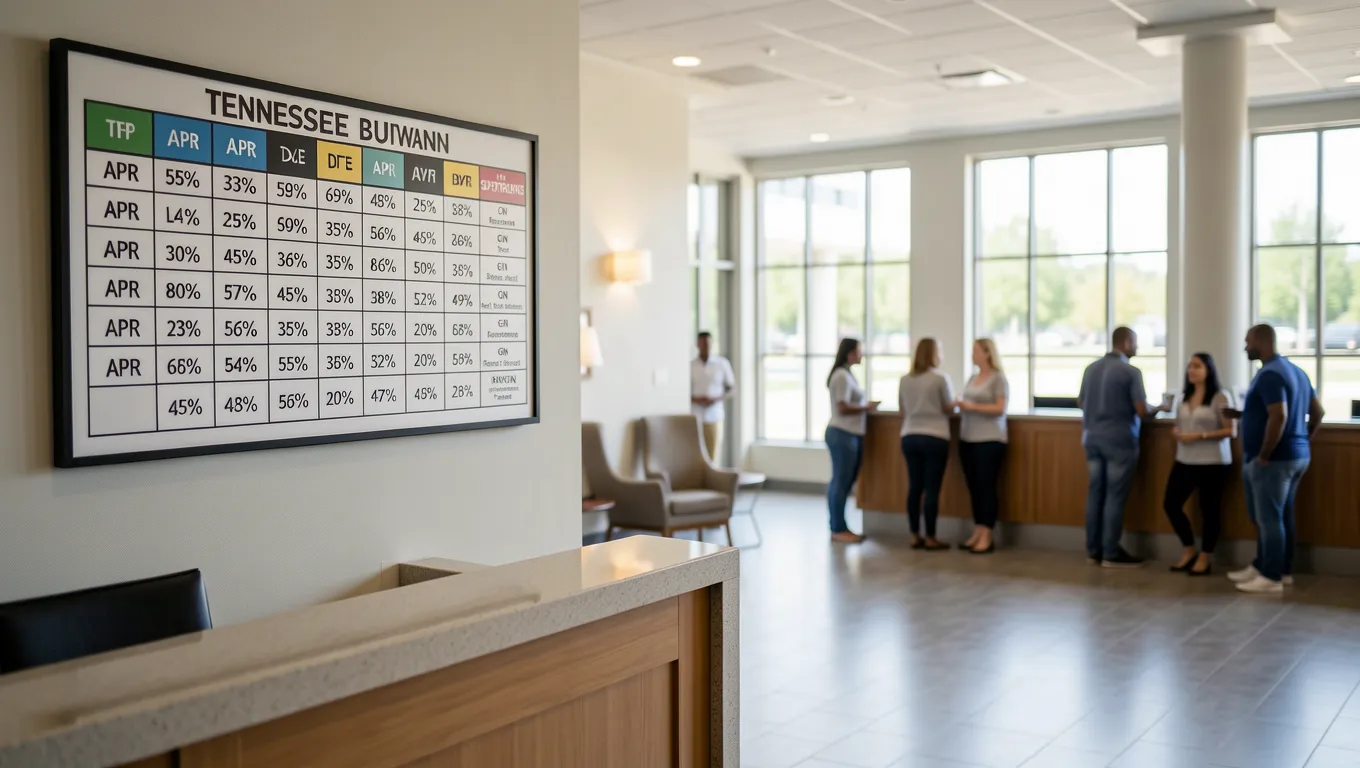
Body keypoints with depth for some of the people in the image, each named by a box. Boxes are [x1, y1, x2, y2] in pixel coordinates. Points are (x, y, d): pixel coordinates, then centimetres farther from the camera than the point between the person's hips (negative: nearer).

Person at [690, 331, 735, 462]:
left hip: (714, 416, 0)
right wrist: (696, 399, -13)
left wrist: (717, 399, -9)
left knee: (712, 456, 0)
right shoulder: (690, 366, 1)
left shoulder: (722, 363, 3)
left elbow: (732, 387, 8)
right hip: (694, 417, 0)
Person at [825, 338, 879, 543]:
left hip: (850, 434, 10)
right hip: (842, 434, -10)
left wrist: (866, 405, 7)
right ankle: (838, 530, 1)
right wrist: (867, 407, -8)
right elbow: (842, 408, -19)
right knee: (841, 483, -4)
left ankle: (839, 527, 17)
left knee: (844, 483, 12)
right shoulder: (842, 375, -14)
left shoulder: (846, 374, 17)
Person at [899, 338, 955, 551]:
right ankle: (930, 539, 3)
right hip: (934, 438, -5)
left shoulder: (904, 380, 6)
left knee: (914, 487, 8)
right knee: (932, 489, -1)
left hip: (910, 437, 5)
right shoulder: (940, 377, -8)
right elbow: (950, 409, -2)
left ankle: (915, 536, 13)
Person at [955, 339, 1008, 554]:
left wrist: (972, 406, -17)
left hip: (989, 440, -6)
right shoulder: (972, 379, 15)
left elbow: (1000, 409, -12)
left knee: (986, 487, -5)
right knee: (974, 488, 7)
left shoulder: (998, 378, -4)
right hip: (967, 440, 7)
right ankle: (977, 534, 12)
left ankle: (987, 538, -3)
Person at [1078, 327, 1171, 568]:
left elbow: (1080, 402, 19)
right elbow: (1142, 411, -13)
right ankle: (1111, 554, 1)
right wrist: (1161, 407, 7)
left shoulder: (1091, 368, 8)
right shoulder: (1130, 372, -12)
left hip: (1092, 438, 6)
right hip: (1119, 440, -6)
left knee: (1095, 493, 8)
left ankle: (1094, 550, 12)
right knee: (1115, 495, -2)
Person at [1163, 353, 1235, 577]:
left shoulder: (1220, 397, -9)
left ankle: (1205, 558, 17)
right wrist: (1176, 432, 0)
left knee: (1209, 510, 2)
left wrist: (1199, 436, -19)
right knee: (1170, 503, 3)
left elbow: (1231, 431, -13)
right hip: (1184, 461, 7)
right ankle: (1189, 549, 21)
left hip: (1212, 463, -6)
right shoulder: (1184, 396, 11)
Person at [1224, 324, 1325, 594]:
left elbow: (1278, 416, -27)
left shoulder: (1269, 374, -18)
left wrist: (1263, 456, -20)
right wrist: (1302, 441, 21)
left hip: (1275, 459, -10)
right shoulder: (1296, 370, 14)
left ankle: (1271, 577, 3)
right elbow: (1317, 412, 18)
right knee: (1281, 516, 15)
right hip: (1297, 456, 10)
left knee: (1269, 518, -2)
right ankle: (1266, 567, 24)